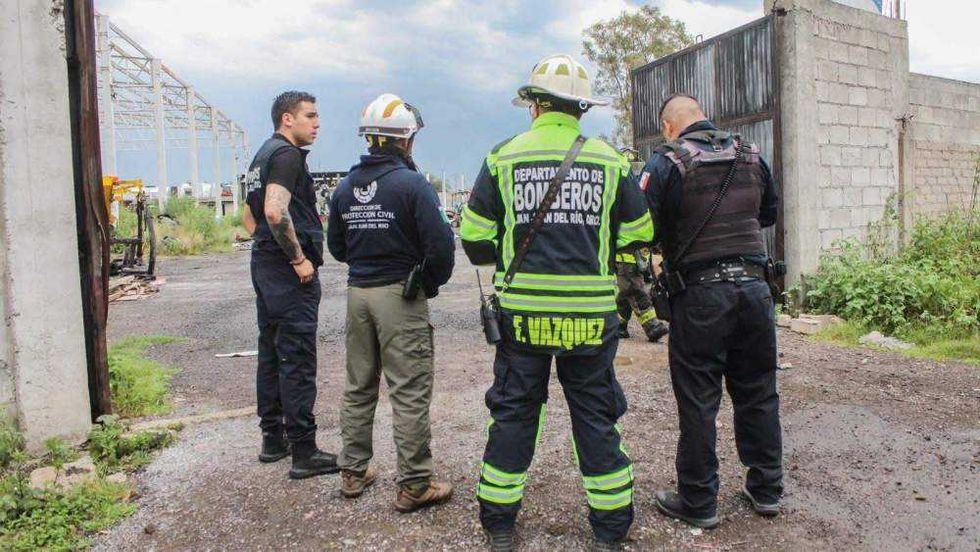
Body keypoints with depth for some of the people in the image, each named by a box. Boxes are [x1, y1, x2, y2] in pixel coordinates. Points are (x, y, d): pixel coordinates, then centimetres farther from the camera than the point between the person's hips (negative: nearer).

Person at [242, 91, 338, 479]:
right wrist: (300, 259, -19)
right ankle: (304, 452, 0)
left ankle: (273, 438, 24)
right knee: (297, 359, -6)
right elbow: (276, 212, -26)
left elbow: (252, 216, 24)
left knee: (270, 353, 14)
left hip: (264, 263, 10)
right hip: (290, 271, -10)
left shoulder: (262, 155, 19)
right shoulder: (288, 154, -12)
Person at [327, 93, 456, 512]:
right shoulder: (412, 184, -12)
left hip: (358, 293, 7)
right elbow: (440, 244, -16)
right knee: (410, 392, 1)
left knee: (358, 387, 17)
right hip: (400, 295, -6)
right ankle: (414, 485, 8)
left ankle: (353, 472, 28)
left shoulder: (346, 186, 7)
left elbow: (336, 247, 14)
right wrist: (433, 282, 0)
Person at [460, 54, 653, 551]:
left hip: (521, 311, 0)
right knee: (596, 417, 12)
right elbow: (639, 235, 7)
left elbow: (474, 238, 1)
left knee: (513, 412, 13)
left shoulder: (503, 157, 0)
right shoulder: (610, 161, 2)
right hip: (591, 315, 1)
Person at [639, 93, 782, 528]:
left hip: (699, 293, -5)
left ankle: (698, 503, 16)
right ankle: (766, 490, 29)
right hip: (753, 285, 5)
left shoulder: (667, 163, -8)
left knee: (698, 402, 5)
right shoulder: (751, 156, 9)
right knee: (758, 393, 16)